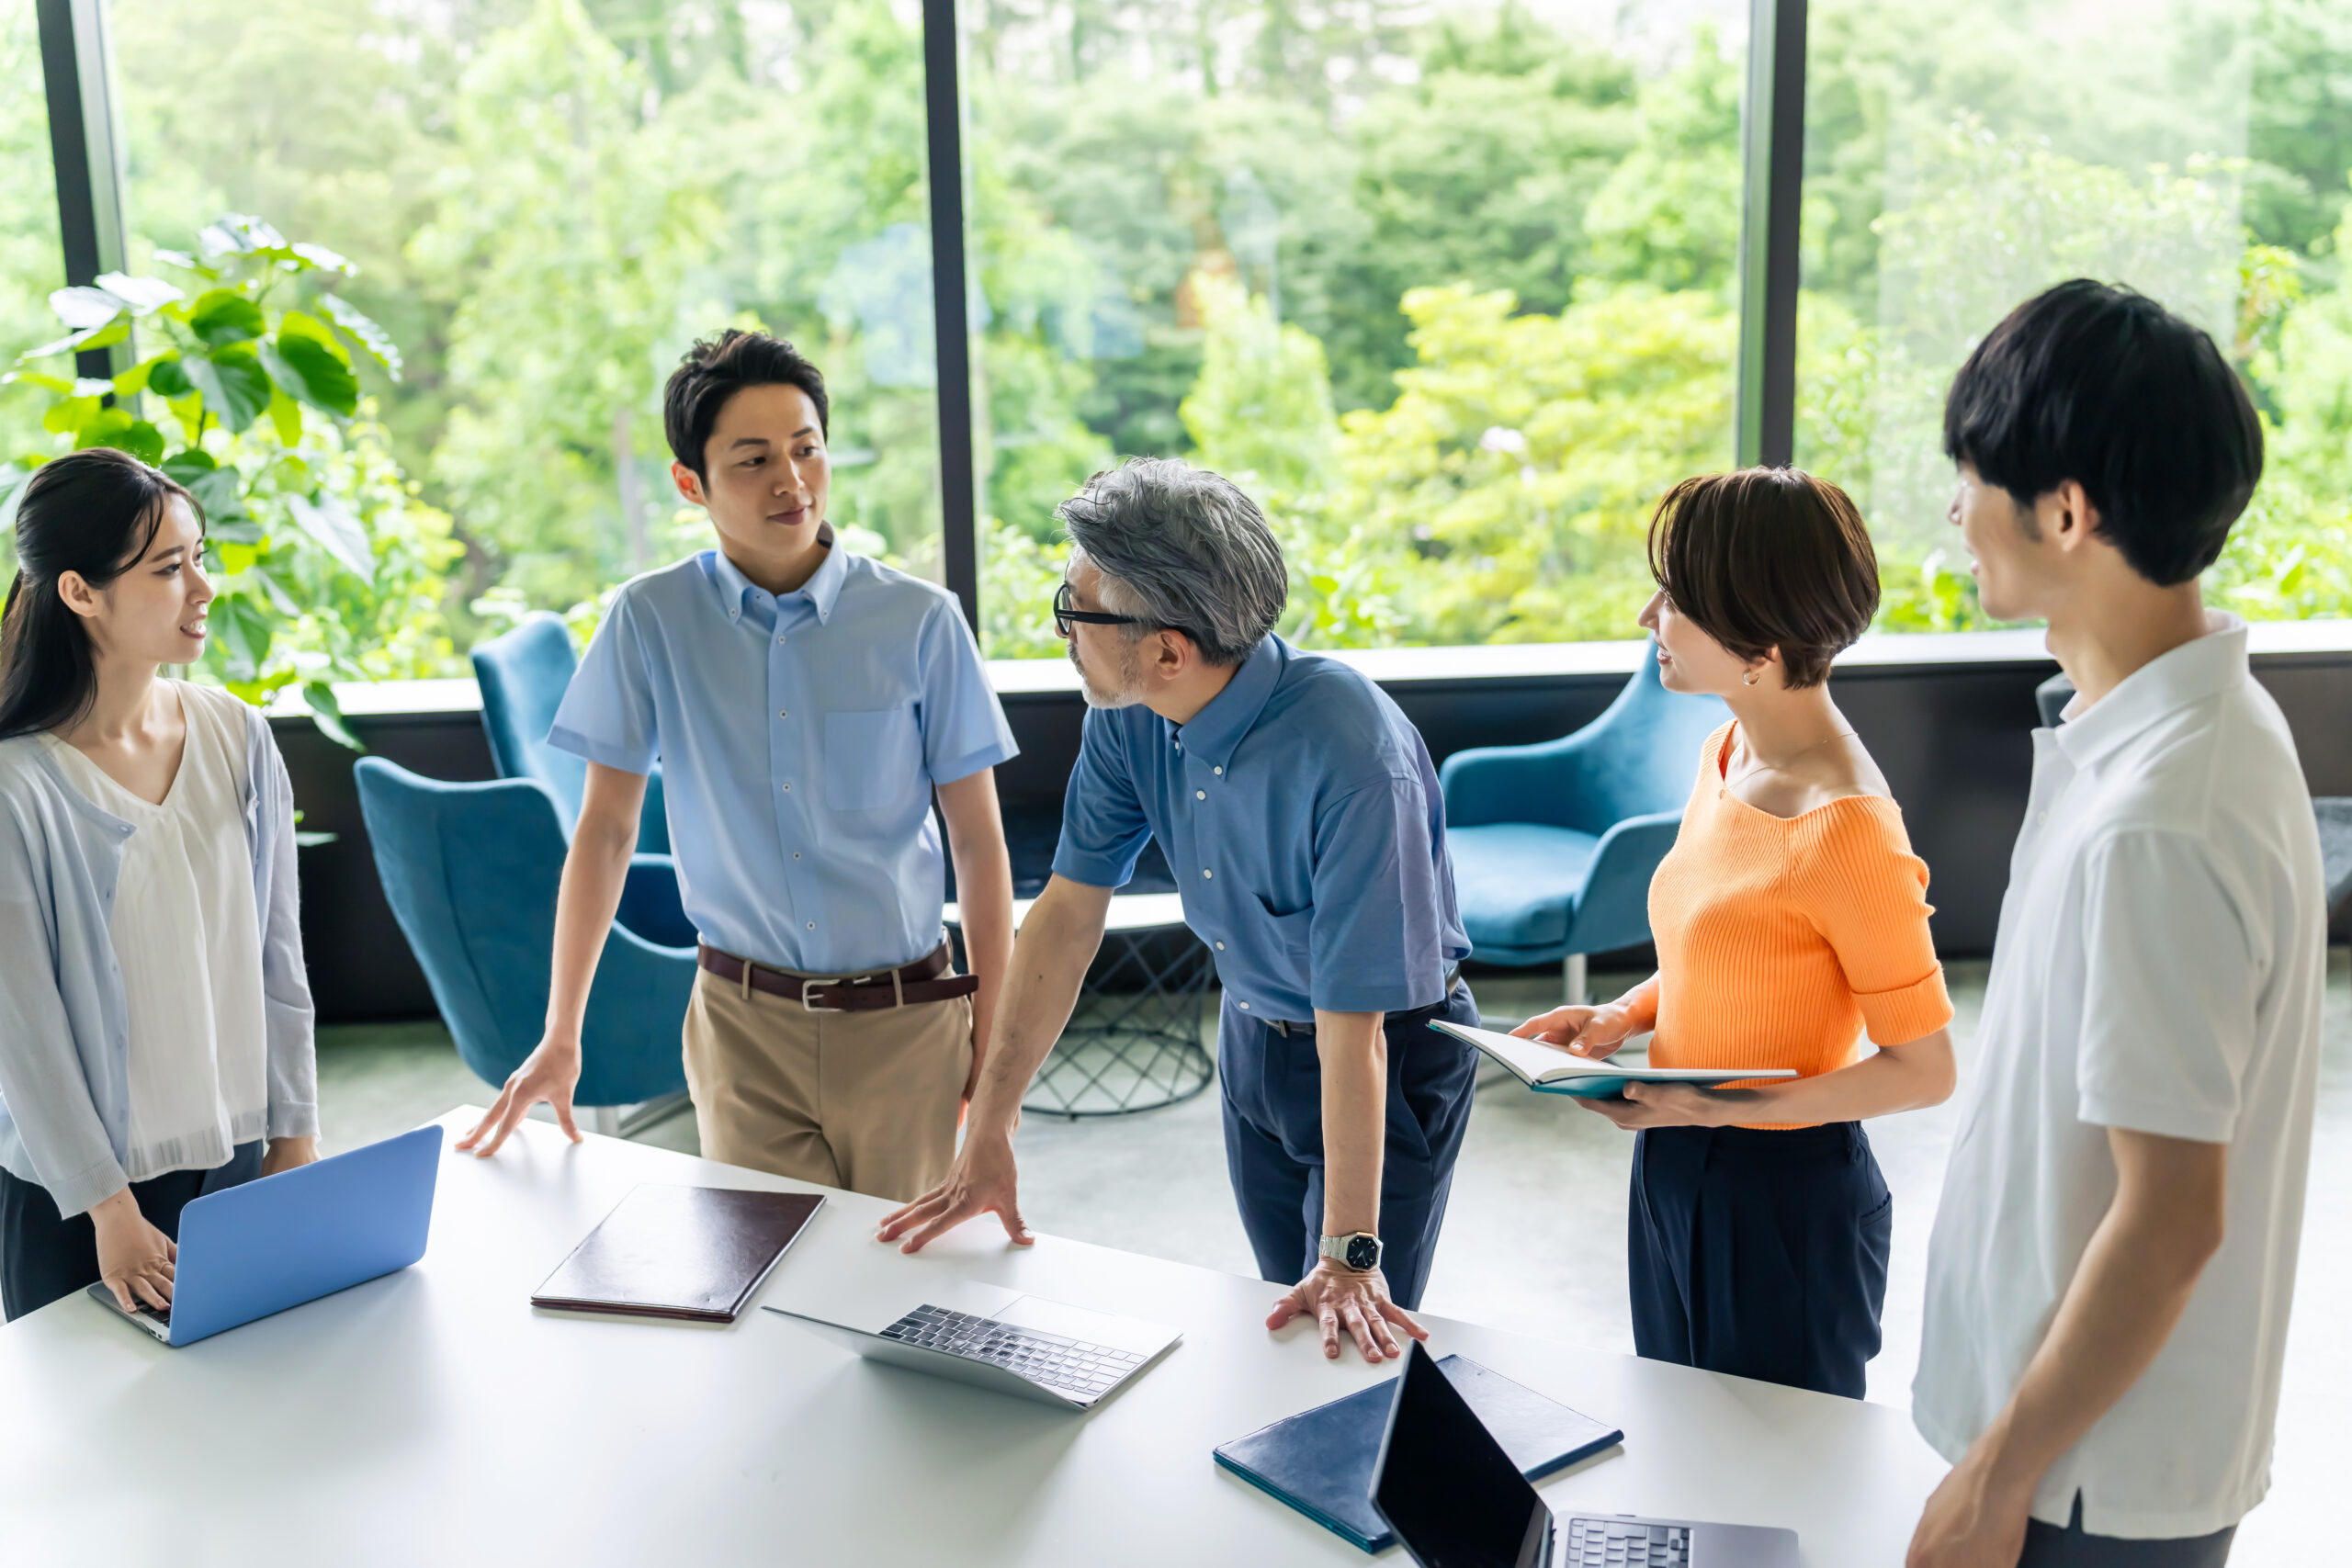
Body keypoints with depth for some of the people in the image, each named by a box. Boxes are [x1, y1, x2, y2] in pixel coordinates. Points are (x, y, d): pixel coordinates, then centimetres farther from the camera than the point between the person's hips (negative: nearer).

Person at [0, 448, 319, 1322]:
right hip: (76, 1191, -4)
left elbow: (277, 951, 5)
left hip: (238, 1155, 4)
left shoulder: (237, 737, -2)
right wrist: (106, 1206, -11)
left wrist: (296, 1135, 6)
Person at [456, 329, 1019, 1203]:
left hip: (906, 1023, 0)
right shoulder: (650, 619, -4)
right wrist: (561, 1037, 1)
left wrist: (994, 1035, -1)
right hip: (744, 1023, 0)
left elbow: (978, 840, -1)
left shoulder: (920, 621, -6)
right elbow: (605, 828, 2)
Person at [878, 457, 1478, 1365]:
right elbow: (1071, 911, -9)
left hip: (1391, 1055, -6)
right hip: (1251, 1038, 6)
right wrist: (988, 1132, -9)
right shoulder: (1128, 718, -16)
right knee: (1288, 1322, 20)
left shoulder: (1353, 758, -36)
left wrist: (1350, 1256, -30)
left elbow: (1353, 1032, -34)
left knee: (1353, 1343, 1)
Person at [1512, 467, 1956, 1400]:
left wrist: (1721, 1110, -25)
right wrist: (1625, 1016, -2)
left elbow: (1924, 1068, -20)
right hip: (1674, 1176, 8)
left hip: (1788, 1200, -8)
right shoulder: (1729, 754, 1)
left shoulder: (1845, 829, -26)